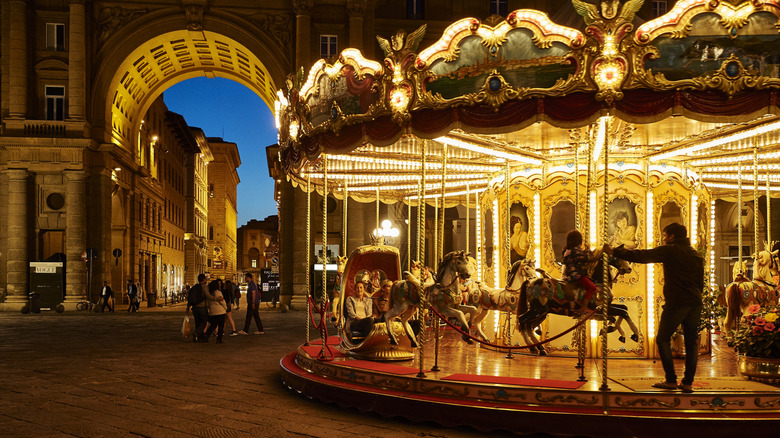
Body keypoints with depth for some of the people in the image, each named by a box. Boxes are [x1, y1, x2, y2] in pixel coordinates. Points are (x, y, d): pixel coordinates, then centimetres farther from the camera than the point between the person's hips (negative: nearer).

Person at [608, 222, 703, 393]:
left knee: (663, 339, 5)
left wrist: (615, 251, -2)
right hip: (695, 303, 6)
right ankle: (688, 383, 10)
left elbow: (640, 256, -8)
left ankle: (671, 380, 2)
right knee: (691, 342, 10)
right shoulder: (696, 255, 14)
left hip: (676, 303, -6)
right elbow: (701, 283, 17)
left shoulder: (669, 250, -5)